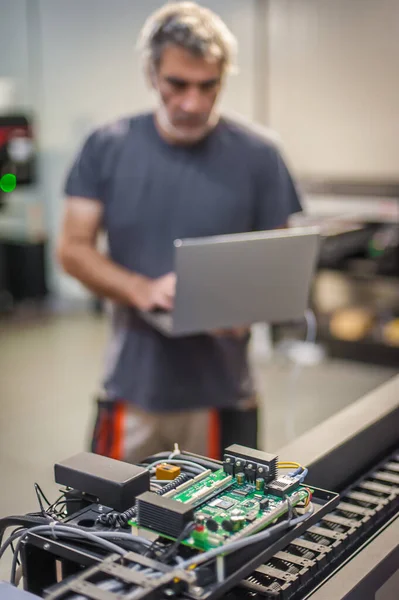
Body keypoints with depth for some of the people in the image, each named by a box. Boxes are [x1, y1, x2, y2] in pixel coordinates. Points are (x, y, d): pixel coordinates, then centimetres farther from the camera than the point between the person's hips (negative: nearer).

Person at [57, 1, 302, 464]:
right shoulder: (107, 148, -1)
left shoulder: (257, 155, -5)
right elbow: (73, 248, -1)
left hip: (222, 392, -1)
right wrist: (142, 290, -19)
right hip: (131, 387, 1)